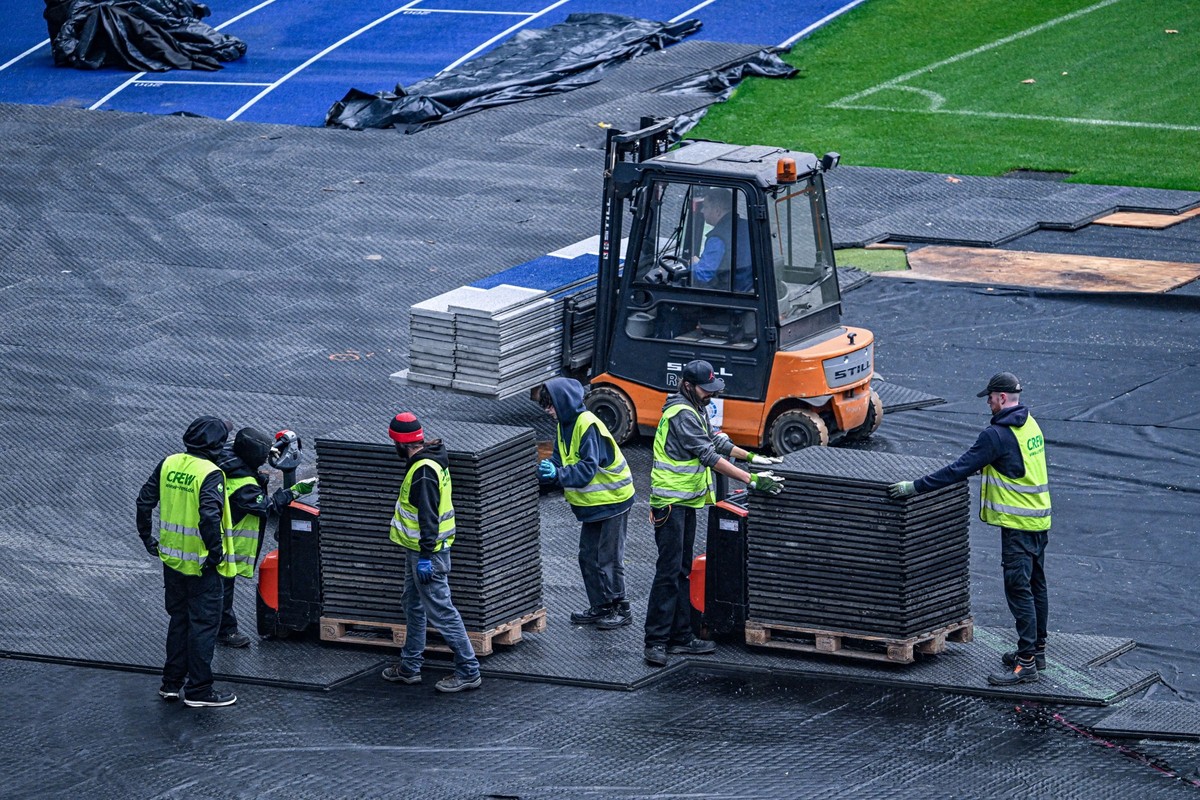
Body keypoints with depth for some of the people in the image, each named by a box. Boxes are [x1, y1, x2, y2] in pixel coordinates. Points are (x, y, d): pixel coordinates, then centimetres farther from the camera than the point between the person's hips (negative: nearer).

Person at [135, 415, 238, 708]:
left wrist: (147, 537, 18)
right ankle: (198, 690, 7)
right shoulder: (210, 474, -18)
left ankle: (171, 683, 25)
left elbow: (144, 501, 8)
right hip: (201, 564, -7)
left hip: (172, 559, 7)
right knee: (203, 623, 3)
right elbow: (210, 515, -29)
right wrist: (215, 551, -19)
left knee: (179, 618, 20)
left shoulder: (168, 464, 3)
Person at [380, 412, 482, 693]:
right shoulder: (432, 459, 10)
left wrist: (425, 556, -25)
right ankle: (409, 667, 31)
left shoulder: (424, 471, -23)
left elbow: (428, 517, -26)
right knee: (414, 605, 20)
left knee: (440, 611, -7)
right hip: (418, 550, 11)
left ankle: (468, 672, -4)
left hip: (426, 552, -11)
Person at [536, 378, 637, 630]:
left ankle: (620, 609, 8)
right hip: (592, 504, 9)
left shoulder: (587, 425, -23)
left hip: (612, 500, -9)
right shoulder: (564, 426, 6)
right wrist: (544, 470, -7)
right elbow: (560, 462, 10)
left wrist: (558, 475, -34)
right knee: (588, 557, 13)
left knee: (608, 558, -2)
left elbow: (588, 468, -28)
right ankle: (600, 607, 22)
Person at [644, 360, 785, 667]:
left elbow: (715, 441, 22)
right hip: (670, 501, -10)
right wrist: (752, 480, -26)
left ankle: (681, 636, 17)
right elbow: (709, 456, -25)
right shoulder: (681, 416, -21)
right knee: (668, 571, -10)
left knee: (682, 571, 12)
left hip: (687, 502, 10)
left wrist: (752, 457, 14)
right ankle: (656, 642, -8)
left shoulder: (696, 409, 12)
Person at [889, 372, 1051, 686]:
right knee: (1036, 586, 17)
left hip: (1018, 525, -10)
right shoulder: (1030, 425, 10)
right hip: (1039, 520, 10)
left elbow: (960, 470, -18)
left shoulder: (997, 434, -19)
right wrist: (981, 466, 36)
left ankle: (1026, 662, -8)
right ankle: (1036, 650, 27)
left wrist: (915, 487, -14)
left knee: (1018, 590, -7)